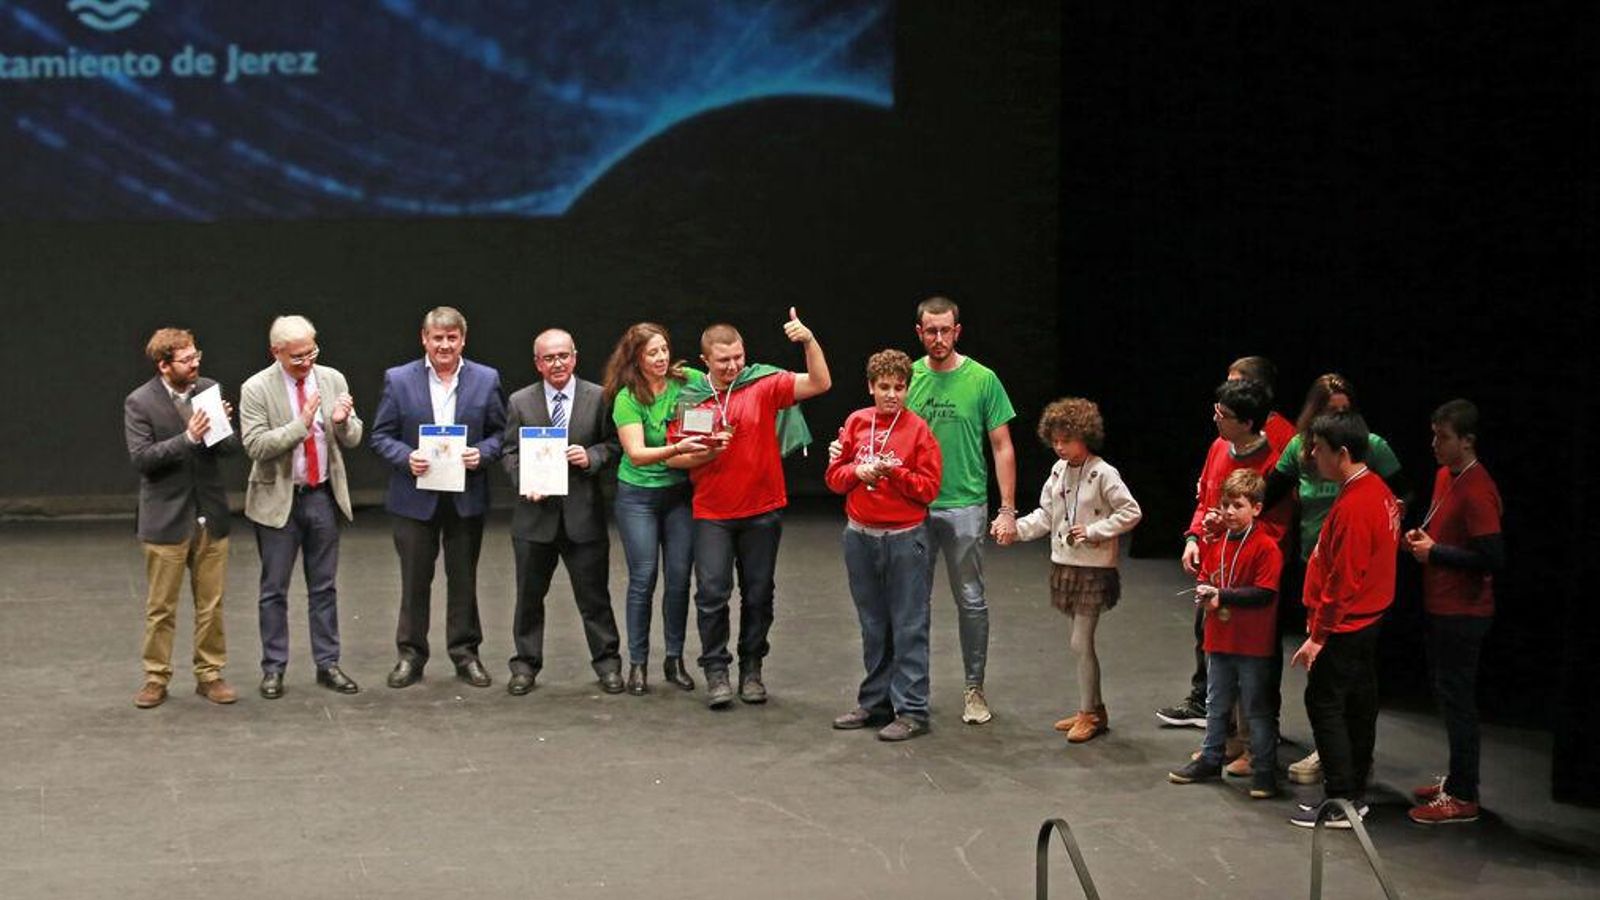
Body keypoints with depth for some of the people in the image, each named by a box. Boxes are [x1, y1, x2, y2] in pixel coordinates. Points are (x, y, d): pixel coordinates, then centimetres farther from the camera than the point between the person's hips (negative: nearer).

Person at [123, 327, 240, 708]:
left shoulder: (209, 389, 1)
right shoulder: (140, 402, -9)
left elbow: (232, 446, 3)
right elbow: (141, 457, -17)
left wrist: (222, 427, -19)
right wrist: (188, 438, -27)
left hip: (210, 514, 4)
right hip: (167, 517, -3)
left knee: (211, 604, 10)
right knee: (161, 606, 6)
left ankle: (209, 674, 22)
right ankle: (156, 679, 18)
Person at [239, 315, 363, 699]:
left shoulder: (333, 379, 1)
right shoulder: (256, 389, -10)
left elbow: (353, 439, 4)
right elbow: (255, 446, -18)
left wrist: (342, 421, -19)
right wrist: (302, 423, -26)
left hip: (324, 496, 3)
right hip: (279, 498, -3)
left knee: (324, 587, 10)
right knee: (274, 590, 5)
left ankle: (328, 664, 17)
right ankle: (273, 669, 14)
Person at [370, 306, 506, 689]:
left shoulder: (486, 380, 2)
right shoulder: (398, 380, -1)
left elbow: (500, 432, 6)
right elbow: (381, 435, 1)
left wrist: (482, 453, -14)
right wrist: (406, 457, -17)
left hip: (467, 497, 1)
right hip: (415, 498, -1)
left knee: (464, 578, 9)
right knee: (414, 579, 7)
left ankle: (466, 653, 21)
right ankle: (411, 654, 18)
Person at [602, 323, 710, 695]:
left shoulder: (686, 381, -3)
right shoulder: (628, 398, -13)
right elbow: (636, 454, -21)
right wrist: (677, 449, -36)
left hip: (680, 492, 3)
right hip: (638, 496, -3)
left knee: (679, 578, 3)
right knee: (643, 578, -2)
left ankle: (674, 659, 15)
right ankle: (637, 663, 8)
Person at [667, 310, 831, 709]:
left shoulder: (764, 384, -3)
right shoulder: (690, 399, -1)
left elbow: (820, 383, -10)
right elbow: (673, 457, 4)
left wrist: (809, 340, -23)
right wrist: (703, 454, -15)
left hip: (762, 511, 1)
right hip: (712, 514, 0)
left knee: (758, 593, 9)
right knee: (712, 593, -5)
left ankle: (751, 669, 21)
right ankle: (716, 671, 6)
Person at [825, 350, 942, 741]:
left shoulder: (918, 429, -4)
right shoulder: (856, 423, 6)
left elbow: (929, 488, -7)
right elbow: (834, 477, 7)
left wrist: (895, 472, -20)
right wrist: (858, 471, -12)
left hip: (904, 538, -4)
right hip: (860, 536, 4)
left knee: (908, 627, -3)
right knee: (872, 626, 13)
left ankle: (911, 711, 0)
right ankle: (875, 702, 23)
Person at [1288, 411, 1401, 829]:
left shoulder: (1353, 505, -23)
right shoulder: (1378, 490, 8)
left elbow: (1343, 579, -24)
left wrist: (1318, 635, -18)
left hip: (1344, 626, -10)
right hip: (1368, 620, 10)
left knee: (1324, 703, -4)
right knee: (1358, 704, 14)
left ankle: (1341, 804, -1)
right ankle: (1355, 793, 23)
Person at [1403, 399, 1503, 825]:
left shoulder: (1477, 491, -21)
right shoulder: (1445, 475, 9)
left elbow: (1492, 558, -24)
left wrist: (1435, 553, -17)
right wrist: (1421, 536, 4)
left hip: (1463, 613, -10)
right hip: (1441, 606, 10)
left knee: (1456, 698, -4)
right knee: (1448, 694, 17)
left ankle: (1463, 797, 4)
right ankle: (1457, 779, 28)